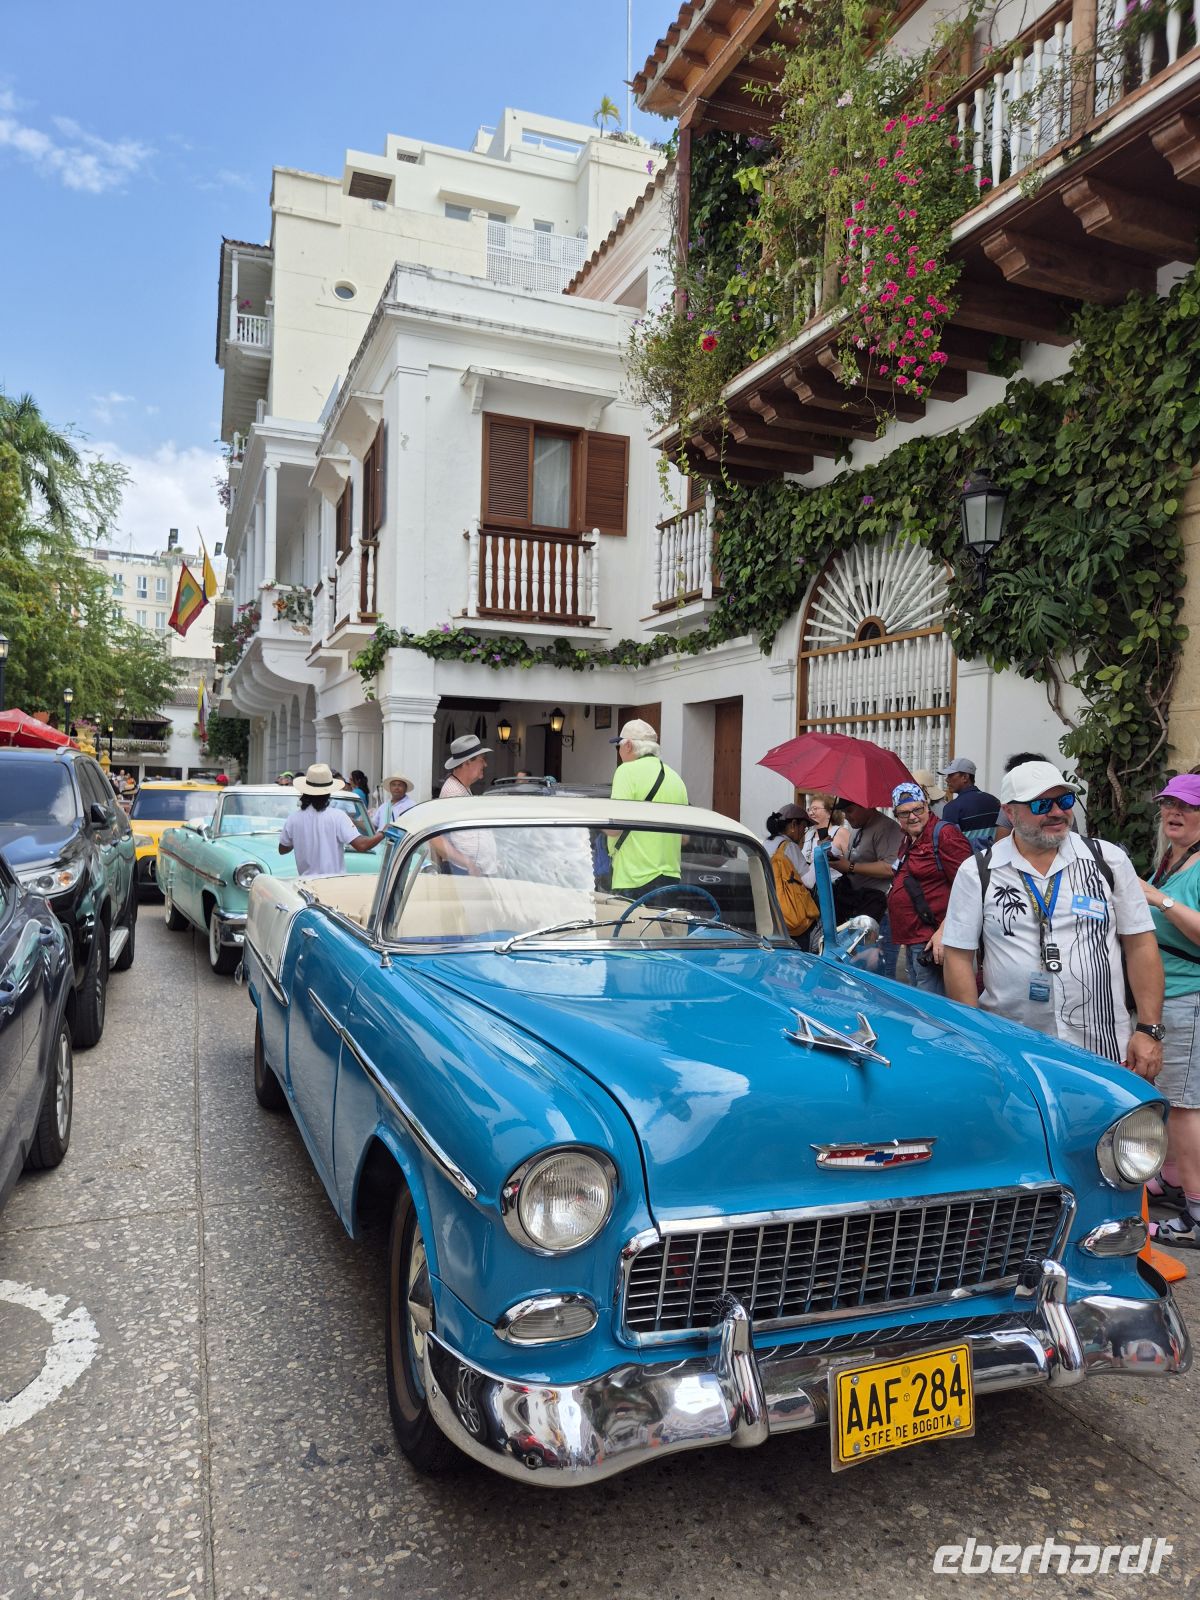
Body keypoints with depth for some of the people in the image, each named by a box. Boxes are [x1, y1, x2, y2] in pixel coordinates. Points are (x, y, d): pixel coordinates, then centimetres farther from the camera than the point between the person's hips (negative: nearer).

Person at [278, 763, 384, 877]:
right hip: (336, 880, -3)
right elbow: (361, 845, -17)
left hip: (306, 880, 4)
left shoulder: (293, 819, 0)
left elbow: (282, 849, 14)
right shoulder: (337, 816, -10)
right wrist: (382, 833, -2)